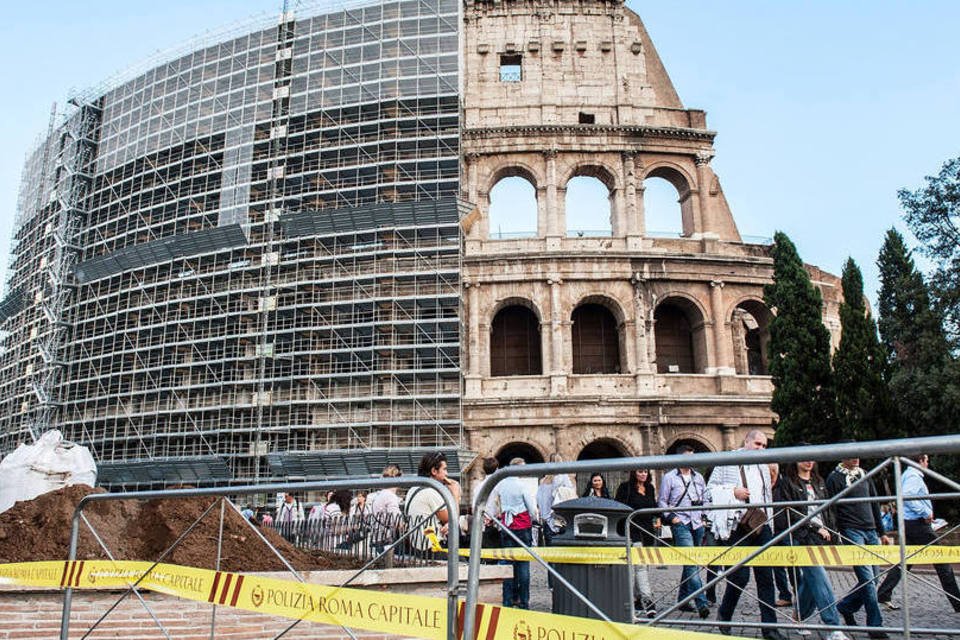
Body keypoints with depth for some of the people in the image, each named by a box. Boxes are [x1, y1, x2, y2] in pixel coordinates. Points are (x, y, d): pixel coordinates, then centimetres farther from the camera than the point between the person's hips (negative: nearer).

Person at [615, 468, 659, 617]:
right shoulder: (625, 487, -5)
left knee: (636, 566, 13)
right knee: (640, 565, -15)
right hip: (633, 531, -6)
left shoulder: (650, 488, 15)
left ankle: (635, 598, 21)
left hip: (648, 531, 6)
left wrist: (657, 518, 10)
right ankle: (647, 600, -20)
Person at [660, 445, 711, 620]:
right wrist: (671, 517, -8)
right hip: (680, 524, -6)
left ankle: (683, 599, 22)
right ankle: (701, 603, -22)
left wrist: (704, 516, 11)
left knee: (690, 563, 10)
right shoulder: (669, 477, 0)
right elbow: (662, 501, 3)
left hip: (697, 524, 6)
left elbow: (705, 499, 24)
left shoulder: (698, 477, 16)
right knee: (691, 562, -17)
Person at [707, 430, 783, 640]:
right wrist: (733, 492, -16)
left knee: (766, 576, 3)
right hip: (739, 527, -5)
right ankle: (724, 615, 20)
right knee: (740, 575, -4)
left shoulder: (763, 466, 17)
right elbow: (710, 490, -2)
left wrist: (769, 523, 16)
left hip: (761, 526, 5)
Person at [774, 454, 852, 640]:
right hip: (800, 537, -7)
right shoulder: (786, 483, -3)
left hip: (820, 537, 7)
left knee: (809, 579, 9)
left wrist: (830, 530, 10)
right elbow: (788, 513, -9)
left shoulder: (819, 482, 19)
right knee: (819, 578, -14)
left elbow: (827, 509, 23)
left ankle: (799, 618, 24)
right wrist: (815, 527, -9)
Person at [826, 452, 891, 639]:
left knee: (872, 579, 8)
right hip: (851, 532, -7)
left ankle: (845, 606, 27)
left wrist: (882, 532, 18)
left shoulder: (864, 475, 16)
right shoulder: (834, 478, -4)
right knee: (867, 578, -11)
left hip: (871, 531, 7)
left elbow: (874, 505, 21)